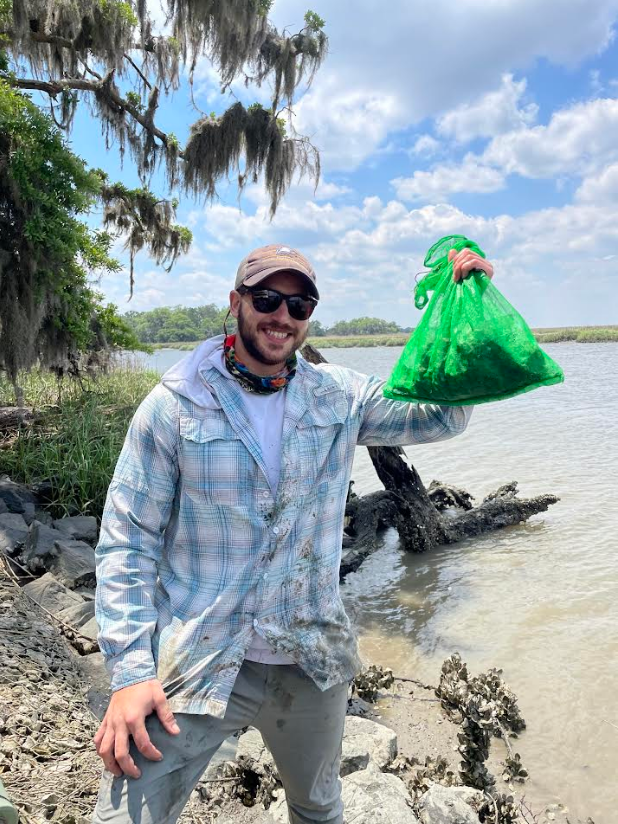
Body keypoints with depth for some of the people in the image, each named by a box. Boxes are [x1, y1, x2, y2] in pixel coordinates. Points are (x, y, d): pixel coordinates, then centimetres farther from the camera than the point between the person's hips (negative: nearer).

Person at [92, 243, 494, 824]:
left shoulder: (339, 398, 0)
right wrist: (130, 673, -16)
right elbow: (127, 542, -8)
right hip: (192, 668, -3)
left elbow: (441, 418, 5)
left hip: (313, 663, 4)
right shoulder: (175, 405, -10)